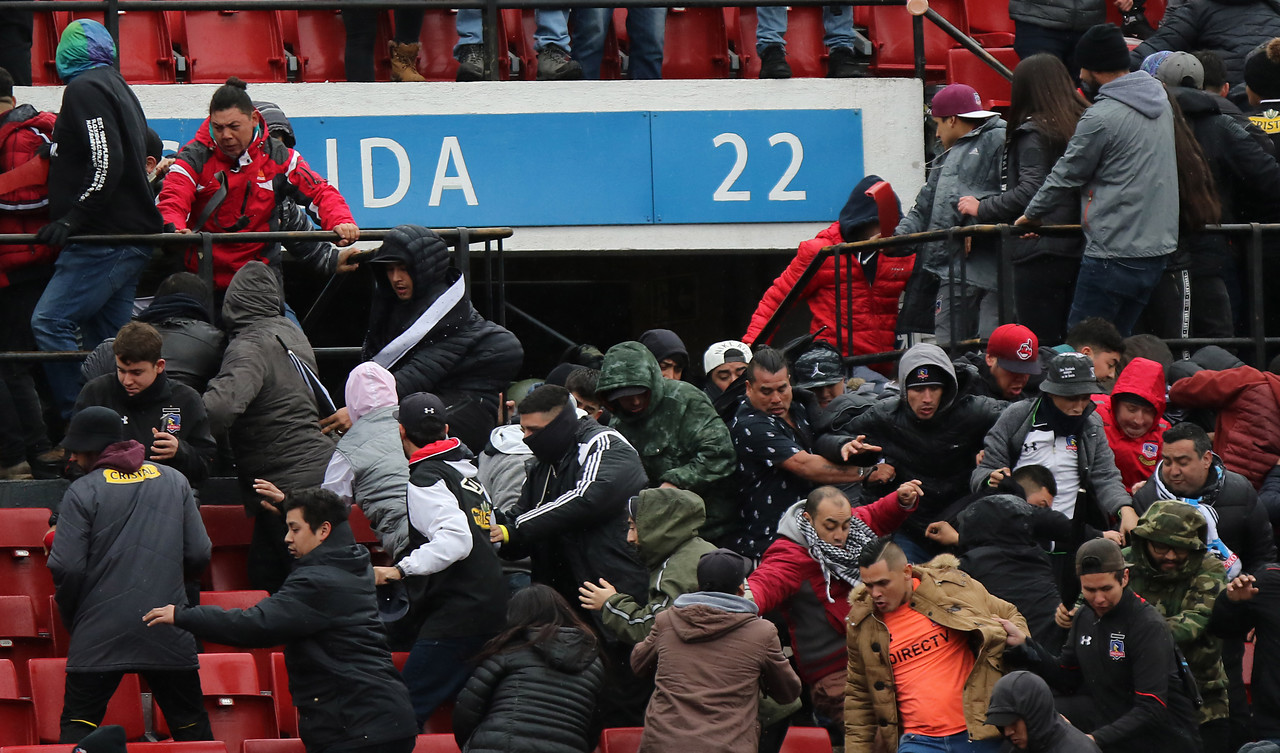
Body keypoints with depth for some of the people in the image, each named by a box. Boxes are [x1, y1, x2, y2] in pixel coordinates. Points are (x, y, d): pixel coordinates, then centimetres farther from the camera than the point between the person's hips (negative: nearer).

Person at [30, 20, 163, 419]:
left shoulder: (85, 89, -9)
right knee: (107, 340, 9)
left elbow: (106, 164, -20)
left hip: (104, 239, -10)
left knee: (50, 323, -14)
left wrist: (72, 220, -17)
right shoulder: (118, 88, 21)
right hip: (132, 235, 10)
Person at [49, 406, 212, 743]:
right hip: (169, 635, 3)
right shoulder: (174, 481, 8)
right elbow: (199, 554, 6)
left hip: (101, 633, -3)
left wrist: (69, 615, 8)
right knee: (191, 723, 10)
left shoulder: (83, 491, -5)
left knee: (78, 723, 1)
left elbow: (66, 567, -9)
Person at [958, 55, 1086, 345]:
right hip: (1077, 251, 7)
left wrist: (982, 209, -7)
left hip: (1040, 252, -7)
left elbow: (1030, 191, -17)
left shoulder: (1032, 132, -9)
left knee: (1040, 345, -4)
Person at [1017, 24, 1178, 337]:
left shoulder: (1101, 117, -15)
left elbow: (1067, 176, -5)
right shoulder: (1160, 99, 11)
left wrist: (1031, 214, 13)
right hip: (1158, 247, 8)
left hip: (1114, 252, -8)